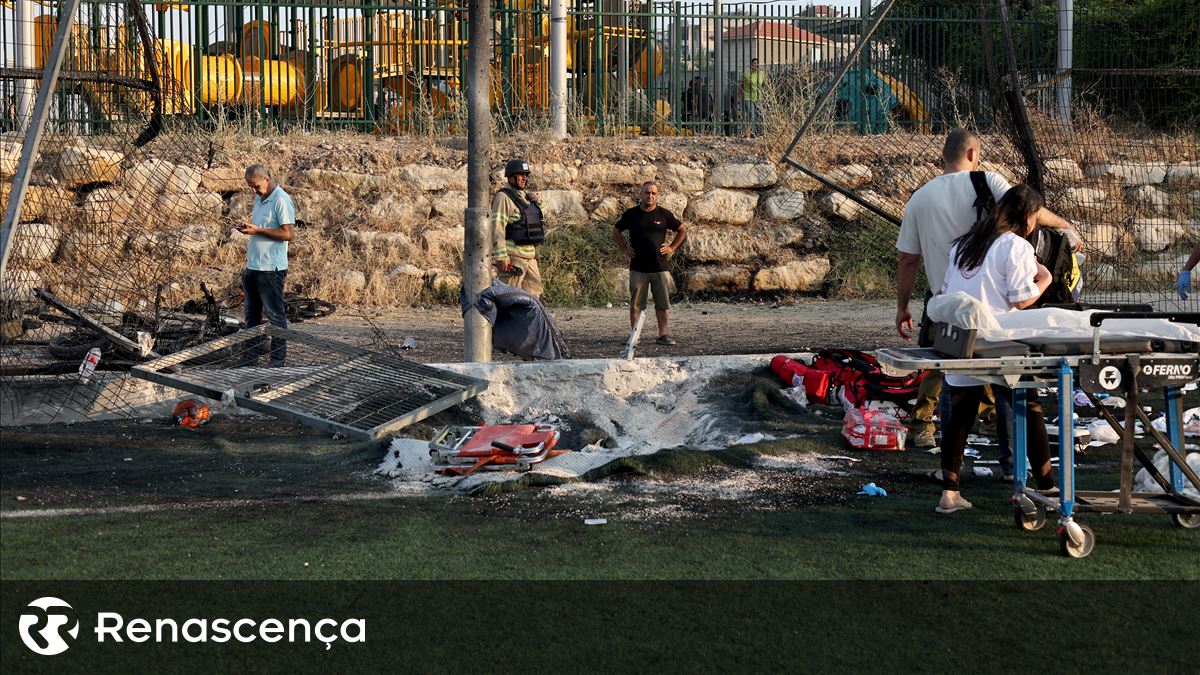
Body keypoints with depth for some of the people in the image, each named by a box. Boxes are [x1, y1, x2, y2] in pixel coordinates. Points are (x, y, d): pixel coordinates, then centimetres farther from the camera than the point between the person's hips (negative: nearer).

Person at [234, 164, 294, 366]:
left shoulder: (281, 200, -15)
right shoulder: (259, 198, 14)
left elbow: (287, 234, -21)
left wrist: (257, 230, -21)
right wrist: (247, 227, 8)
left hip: (271, 269, -9)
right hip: (252, 266, 9)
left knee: (275, 316, -1)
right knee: (252, 314, 15)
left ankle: (278, 361, 5)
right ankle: (249, 359, 23)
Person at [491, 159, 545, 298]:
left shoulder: (525, 197, 16)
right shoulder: (503, 197, -11)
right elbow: (497, 228, -19)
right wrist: (501, 258, -24)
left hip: (530, 256, 9)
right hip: (513, 257, -9)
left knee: (534, 295, 11)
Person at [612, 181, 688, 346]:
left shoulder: (664, 215, 3)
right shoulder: (631, 214, 3)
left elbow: (683, 230, 14)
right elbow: (616, 231, 17)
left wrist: (672, 248, 6)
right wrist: (624, 248, 8)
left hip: (660, 266, 0)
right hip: (638, 268, 0)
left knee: (662, 303, 1)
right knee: (636, 304, 2)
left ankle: (663, 334, 8)